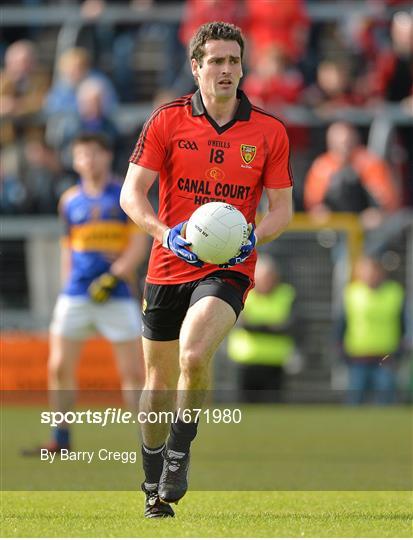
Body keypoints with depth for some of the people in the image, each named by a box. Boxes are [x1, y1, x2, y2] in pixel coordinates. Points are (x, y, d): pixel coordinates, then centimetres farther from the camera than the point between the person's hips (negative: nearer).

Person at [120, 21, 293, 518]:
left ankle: (178, 457, -7)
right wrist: (167, 234, -21)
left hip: (228, 268, -1)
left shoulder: (269, 132, 1)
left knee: (193, 356, -27)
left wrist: (253, 237, -16)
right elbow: (131, 193, -4)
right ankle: (154, 487, 27)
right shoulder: (167, 121, -2)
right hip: (168, 267, 2)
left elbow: (281, 207, 5)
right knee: (159, 381, 9)